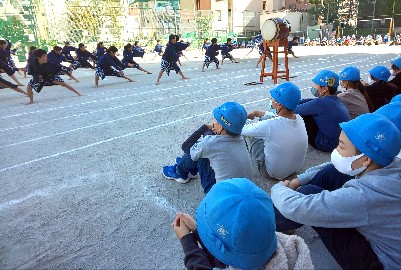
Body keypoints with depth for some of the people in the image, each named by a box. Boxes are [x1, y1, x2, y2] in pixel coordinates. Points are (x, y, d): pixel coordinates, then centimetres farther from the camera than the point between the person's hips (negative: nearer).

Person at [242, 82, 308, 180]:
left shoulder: (270, 126, -34)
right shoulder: (299, 119, -15)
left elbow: (243, 130, -16)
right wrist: (257, 113, 13)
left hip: (273, 172, -6)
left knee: (249, 133, 8)